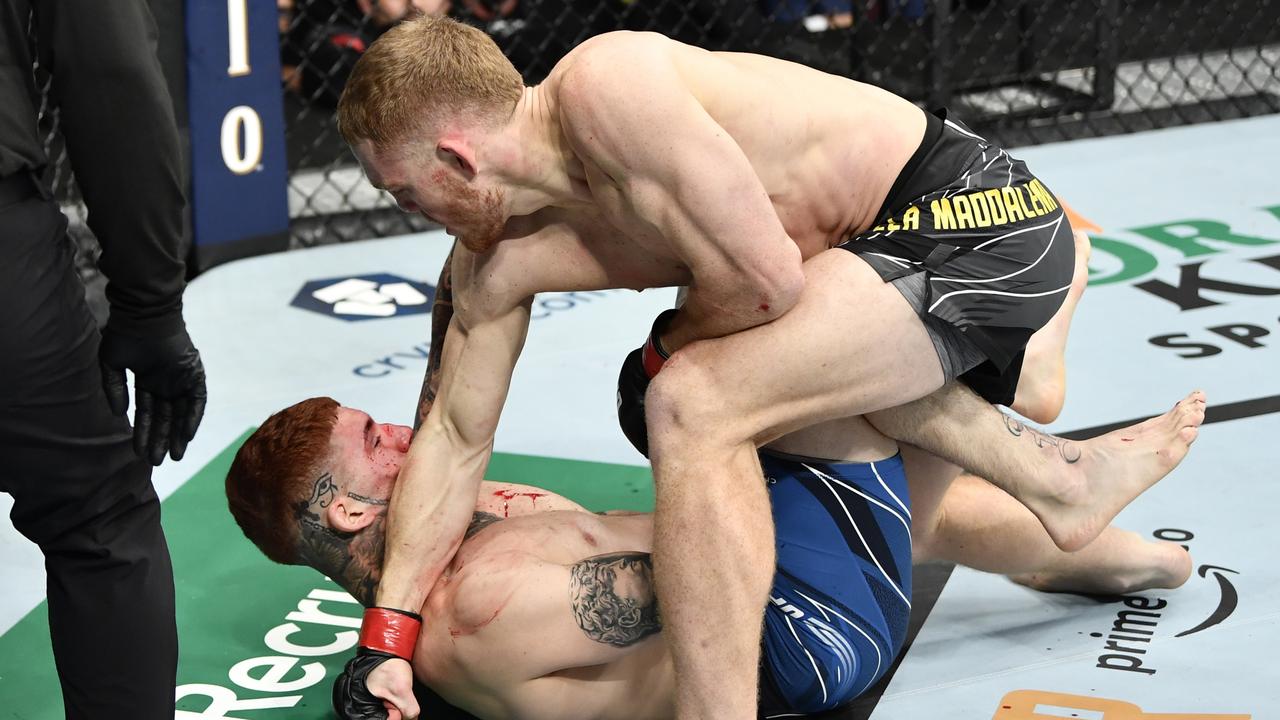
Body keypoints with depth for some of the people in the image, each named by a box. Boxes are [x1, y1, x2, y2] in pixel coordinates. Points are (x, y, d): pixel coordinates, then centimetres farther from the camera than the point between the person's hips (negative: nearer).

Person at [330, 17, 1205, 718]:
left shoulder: (605, 86, -26)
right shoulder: (498, 262, 2)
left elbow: (764, 279, -27)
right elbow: (457, 436, 9)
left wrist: (662, 354, -6)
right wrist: (383, 641, 7)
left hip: (976, 215, -10)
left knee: (694, 408, -26)